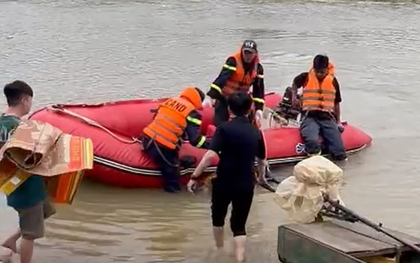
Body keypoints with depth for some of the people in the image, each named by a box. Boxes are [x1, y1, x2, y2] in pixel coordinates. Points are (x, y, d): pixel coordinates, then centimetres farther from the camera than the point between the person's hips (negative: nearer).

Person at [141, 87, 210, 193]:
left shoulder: (170, 100, 14)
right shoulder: (192, 113, -6)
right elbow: (195, 139, -11)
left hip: (147, 139, 7)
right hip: (163, 148, -7)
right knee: (172, 169, 11)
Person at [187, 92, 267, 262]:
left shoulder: (225, 128, -9)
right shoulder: (256, 132, 5)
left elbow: (211, 155, -20)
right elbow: (262, 161, 17)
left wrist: (194, 176, -15)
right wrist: (260, 175, 38)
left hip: (224, 181, -2)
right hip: (246, 184, 2)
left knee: (218, 216, 24)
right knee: (239, 224, 11)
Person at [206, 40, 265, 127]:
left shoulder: (258, 68, -3)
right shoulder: (233, 61, -20)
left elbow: (259, 89, 2)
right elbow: (221, 78, -29)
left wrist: (259, 108, -5)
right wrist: (212, 95, -39)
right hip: (224, 98, -5)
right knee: (219, 124, -13)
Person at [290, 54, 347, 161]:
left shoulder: (333, 81, 7)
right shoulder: (306, 77, 3)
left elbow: (336, 102, 16)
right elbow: (295, 83, 26)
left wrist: (338, 121, 13)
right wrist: (294, 97, 8)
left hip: (327, 118, 2)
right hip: (310, 117, -2)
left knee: (340, 154, -14)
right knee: (312, 141, -37)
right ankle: (315, 156, -7)